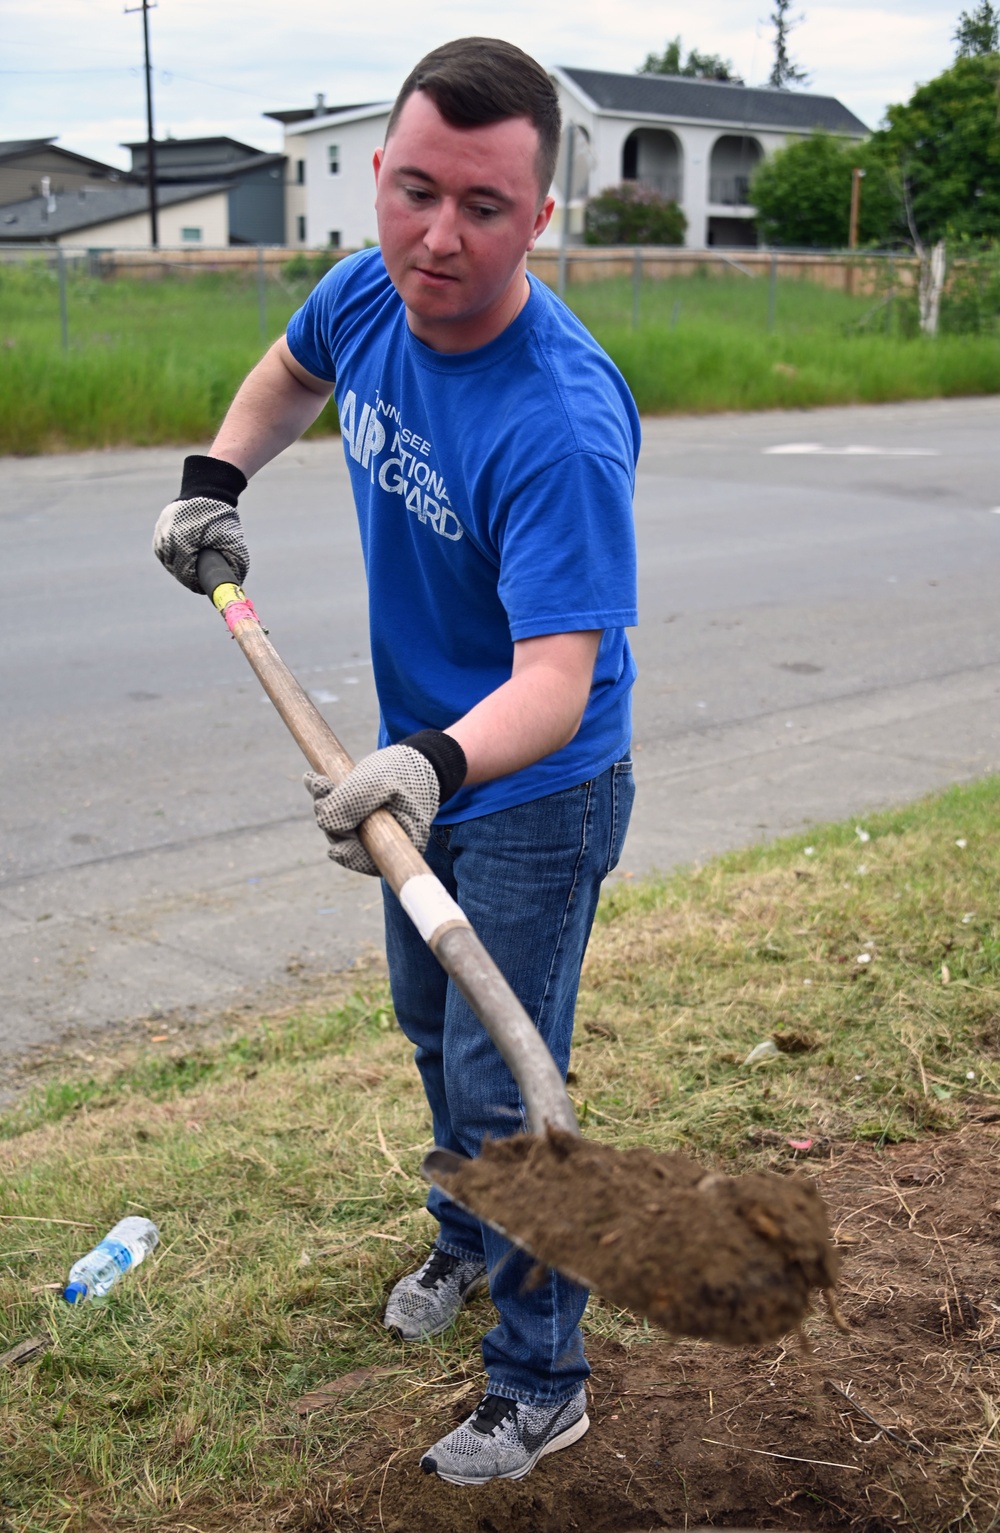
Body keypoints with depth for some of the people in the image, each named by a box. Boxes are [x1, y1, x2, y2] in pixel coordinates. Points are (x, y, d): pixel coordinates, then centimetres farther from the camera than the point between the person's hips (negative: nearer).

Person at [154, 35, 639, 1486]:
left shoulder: (560, 425, -34)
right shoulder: (370, 294, -12)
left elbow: (555, 681, -41)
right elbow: (289, 371, 14)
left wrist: (437, 761, -59)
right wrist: (214, 478, 1)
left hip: (536, 795, -8)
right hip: (420, 767, 8)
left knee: (499, 1089, 0)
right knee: (432, 1033, 25)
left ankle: (542, 1387, 22)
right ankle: (471, 1245, 52)